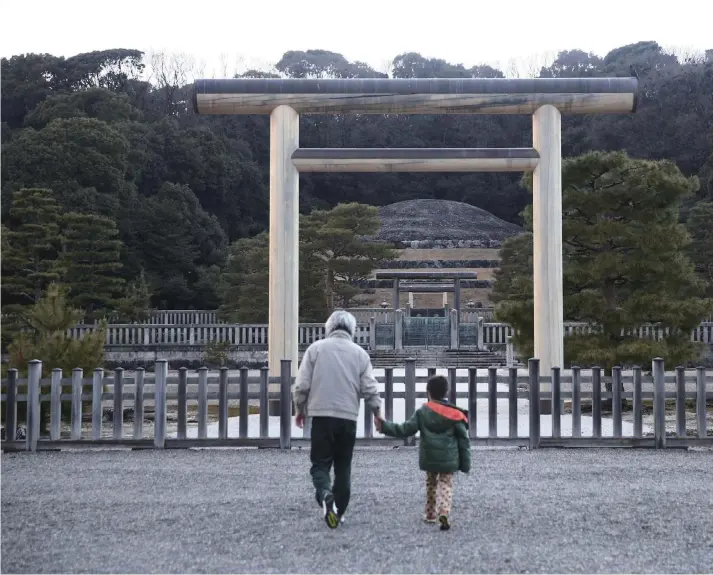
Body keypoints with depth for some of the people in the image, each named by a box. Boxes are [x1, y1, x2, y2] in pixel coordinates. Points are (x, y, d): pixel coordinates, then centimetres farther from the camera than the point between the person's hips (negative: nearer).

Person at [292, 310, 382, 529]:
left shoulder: (316, 348, 0)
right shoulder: (359, 353, 4)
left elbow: (301, 385, -1)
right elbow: (370, 389, 2)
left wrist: (300, 409, 14)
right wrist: (377, 413, 17)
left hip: (321, 415, -1)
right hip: (348, 417, 2)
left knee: (320, 462, 4)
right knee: (343, 466, 13)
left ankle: (325, 494, -24)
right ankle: (338, 512, 15)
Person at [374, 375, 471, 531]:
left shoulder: (422, 412, -3)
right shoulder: (455, 414, -2)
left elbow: (405, 430, -7)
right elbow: (463, 440, -1)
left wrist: (384, 426, -1)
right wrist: (465, 464, 6)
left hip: (429, 459, 1)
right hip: (448, 459, -1)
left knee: (431, 483, 22)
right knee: (445, 484, 3)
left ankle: (431, 513, 29)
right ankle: (444, 512, -20)